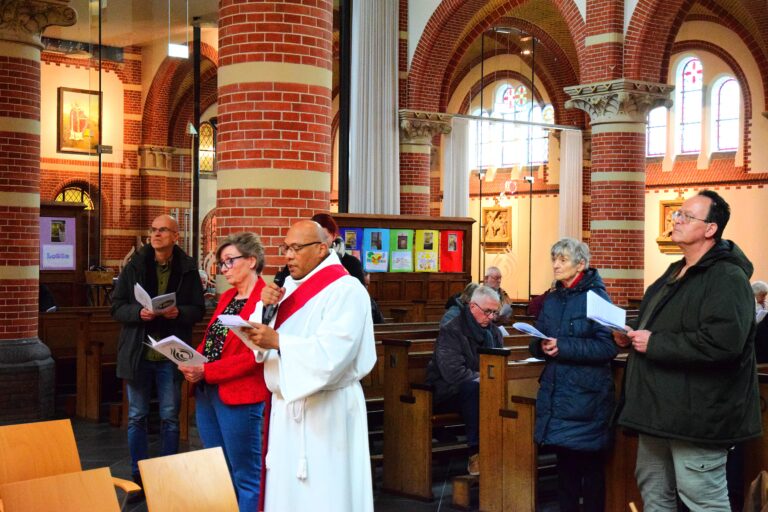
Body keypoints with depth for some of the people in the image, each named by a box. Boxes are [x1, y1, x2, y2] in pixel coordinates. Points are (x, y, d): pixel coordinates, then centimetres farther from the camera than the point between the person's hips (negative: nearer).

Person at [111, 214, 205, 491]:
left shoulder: (188, 269, -1)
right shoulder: (135, 266, 0)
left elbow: (198, 310, 1)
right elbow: (117, 307, 0)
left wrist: (179, 312, -19)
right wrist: (138, 312, -20)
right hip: (138, 352, 1)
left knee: (170, 418, 8)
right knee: (137, 417, 8)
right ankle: (139, 477, 20)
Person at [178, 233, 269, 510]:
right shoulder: (226, 297, 16)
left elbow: (254, 356, -18)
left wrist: (206, 371, -20)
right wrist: (192, 363, -3)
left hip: (239, 396, -9)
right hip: (206, 393, 9)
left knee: (246, 477, 0)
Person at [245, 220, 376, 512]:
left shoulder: (345, 290, -13)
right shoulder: (290, 285, 12)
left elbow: (332, 353, -24)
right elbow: (262, 336, 11)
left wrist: (278, 341, -28)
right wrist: (264, 306, -7)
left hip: (324, 410, -7)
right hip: (286, 404, 8)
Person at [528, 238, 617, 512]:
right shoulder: (551, 300, 12)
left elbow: (608, 346, -17)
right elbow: (537, 343, 14)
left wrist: (563, 346, -22)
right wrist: (542, 346, -10)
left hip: (586, 394, -6)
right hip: (556, 392, 6)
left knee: (590, 464, 3)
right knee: (564, 461, 12)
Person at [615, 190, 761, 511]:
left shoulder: (727, 277, -16)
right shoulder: (676, 273, 16)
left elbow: (722, 342, -31)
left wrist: (654, 343, -23)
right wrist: (632, 335, 6)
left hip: (696, 416, -10)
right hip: (660, 410, 10)